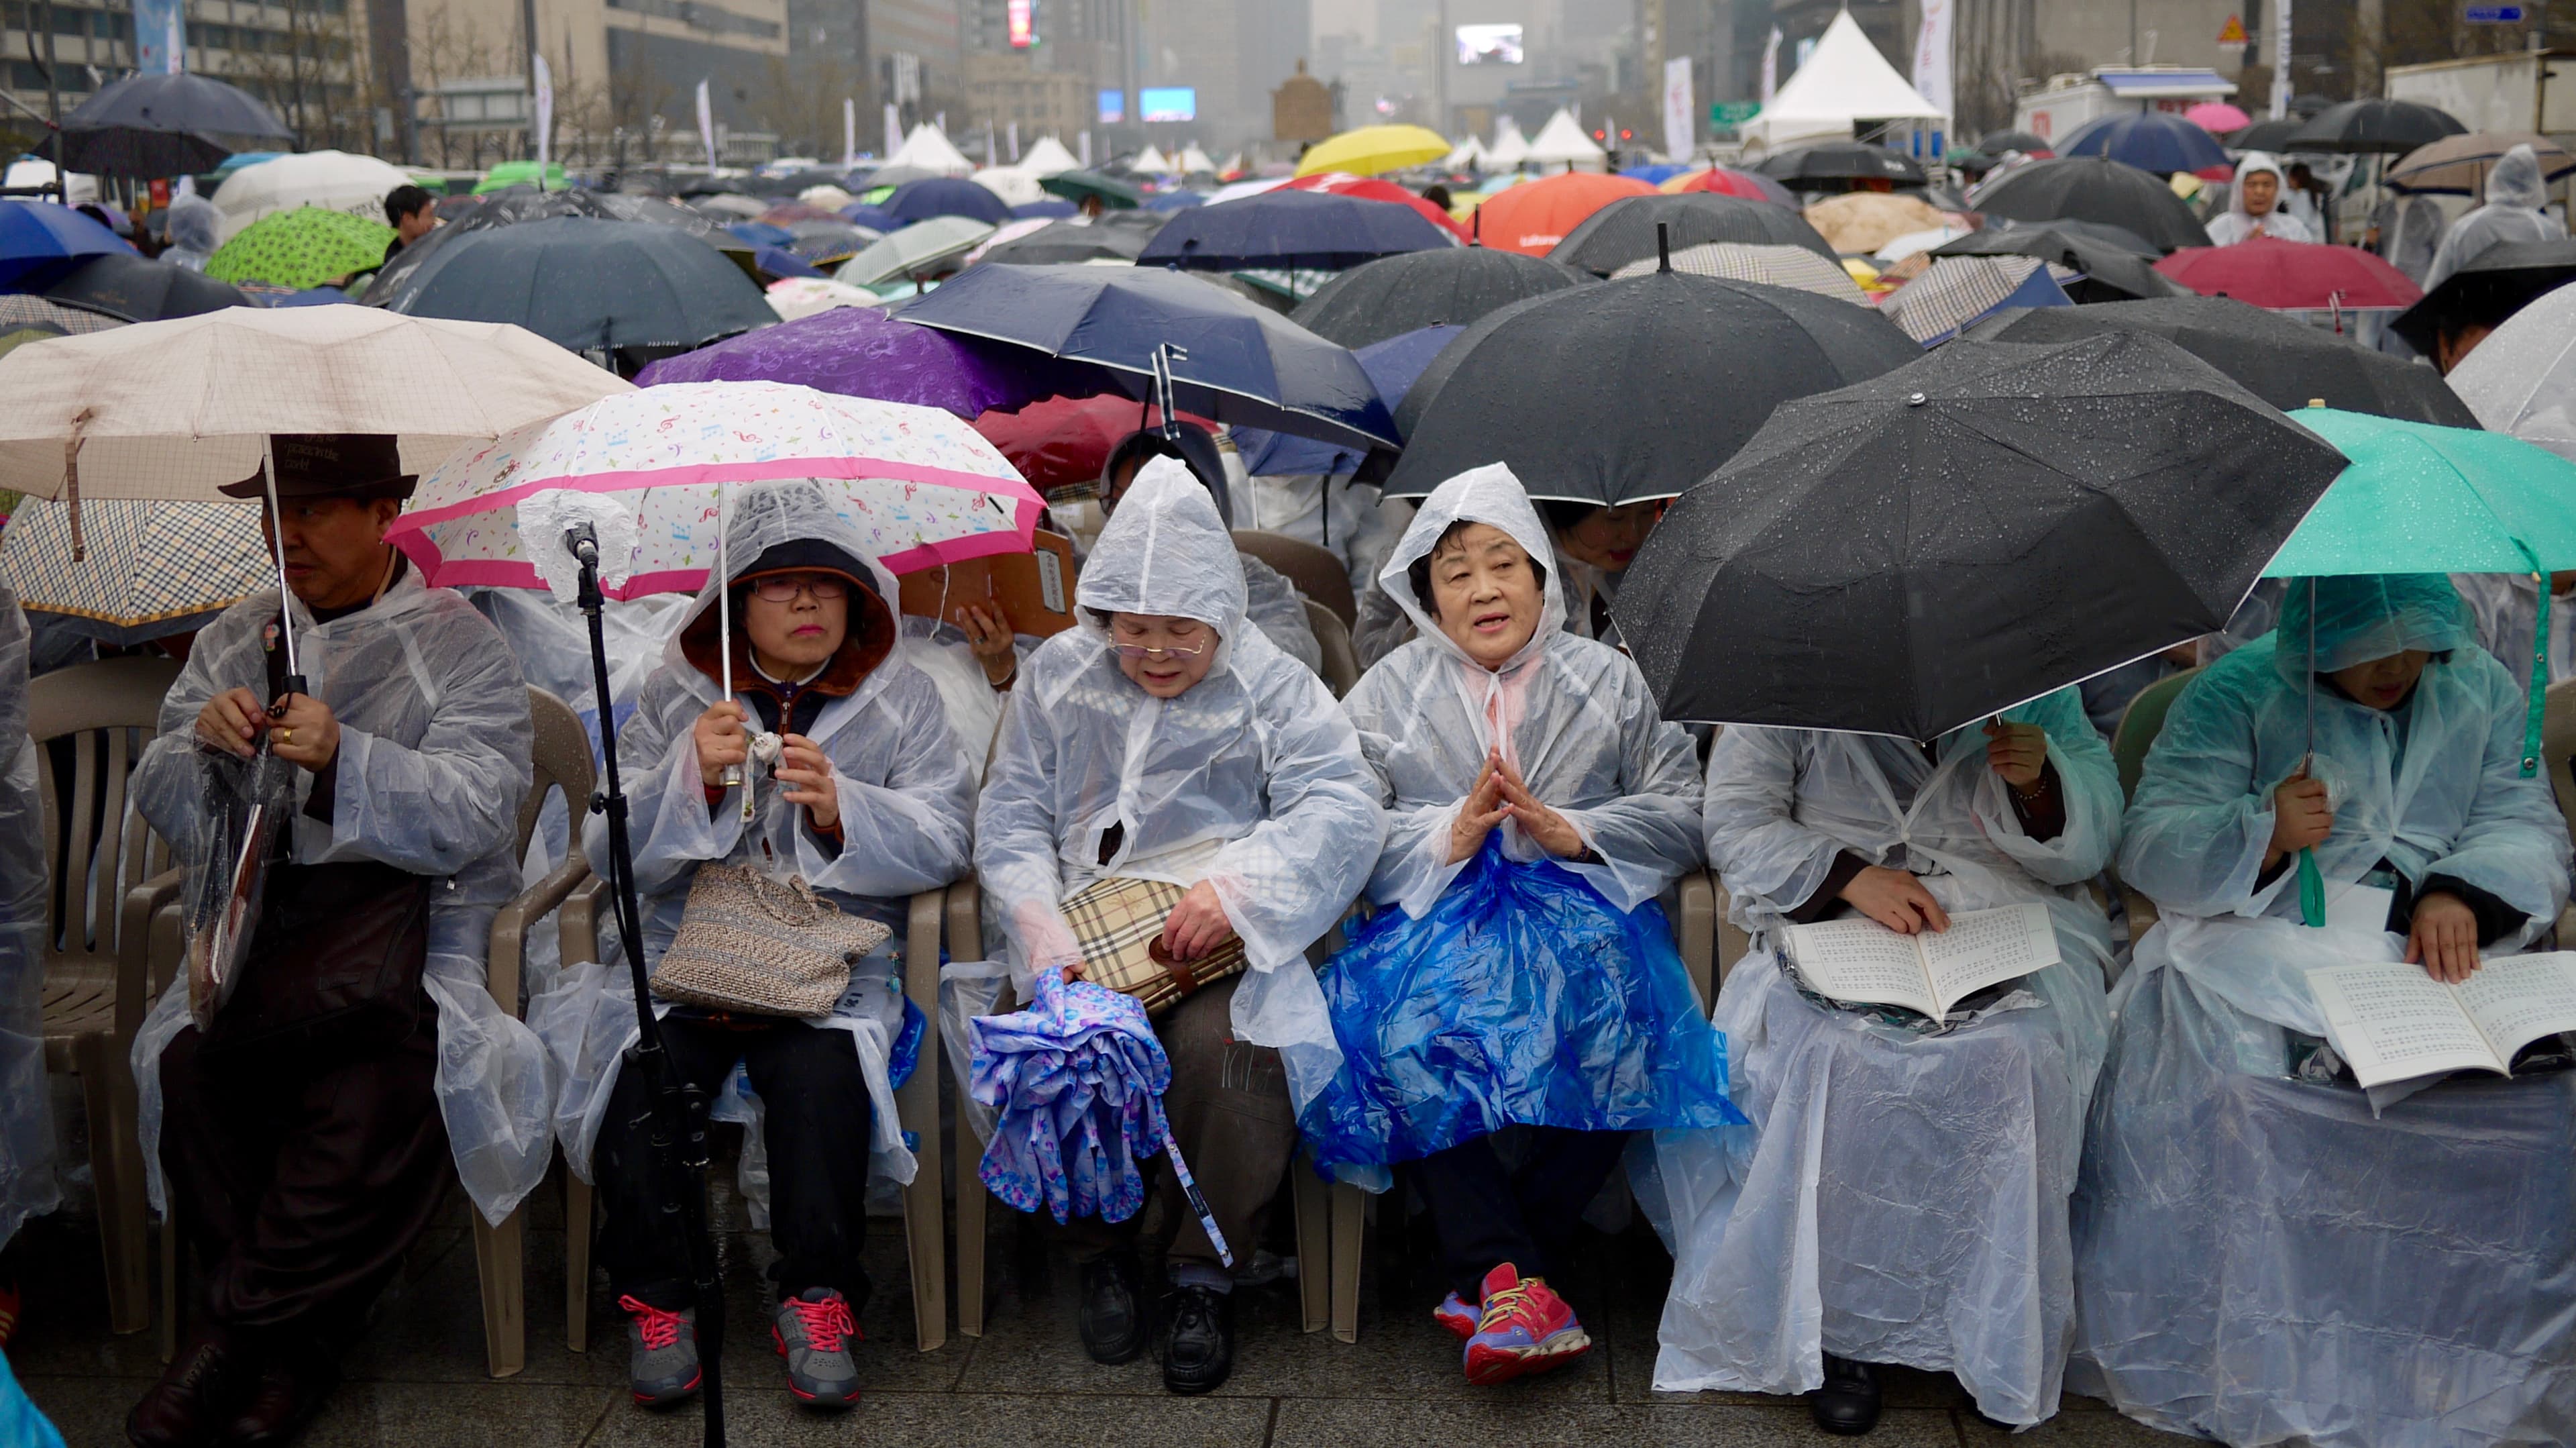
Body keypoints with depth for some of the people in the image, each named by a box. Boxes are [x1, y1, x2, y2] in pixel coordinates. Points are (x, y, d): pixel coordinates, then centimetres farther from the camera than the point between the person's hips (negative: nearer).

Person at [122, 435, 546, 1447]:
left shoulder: (459, 645, 6)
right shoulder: (230, 642, 20)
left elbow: (473, 813, -8)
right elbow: (161, 810, 15)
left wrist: (340, 755, -22)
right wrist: (202, 742, -7)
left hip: (407, 915, -3)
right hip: (255, 912, 3)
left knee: (382, 1090, -33)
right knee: (188, 1061, -29)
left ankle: (239, 1326, -16)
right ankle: (289, 1345, -16)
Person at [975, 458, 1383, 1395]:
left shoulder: (1270, 685, 6)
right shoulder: (1058, 675, 13)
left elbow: (1342, 806, -6)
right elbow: (1010, 817, 9)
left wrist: (1242, 887, -23)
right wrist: (1043, 931, -10)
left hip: (1225, 942, -2)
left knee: (1224, 1045, -33)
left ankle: (1205, 1272, -8)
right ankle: (1103, 1252, -1)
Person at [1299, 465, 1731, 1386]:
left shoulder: (1609, 680, 17)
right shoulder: (1388, 693, 16)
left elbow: (1686, 816, 7)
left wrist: (1573, 830, -9)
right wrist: (1448, 835, -12)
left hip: (1579, 907, 0)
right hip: (1438, 920, 0)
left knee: (1613, 1013, -34)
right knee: (1400, 1027, -33)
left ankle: (1490, 1274, -22)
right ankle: (1515, 1276, -30)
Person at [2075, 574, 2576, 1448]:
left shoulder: (2485, 691, 15)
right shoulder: (2237, 694, 3)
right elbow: (2150, 846, -4)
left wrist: (2461, 890, -16)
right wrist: (2263, 834, -23)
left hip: (2444, 957, 3)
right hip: (2268, 943, -3)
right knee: (2212, 1068, -33)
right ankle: (2225, 1358, -18)